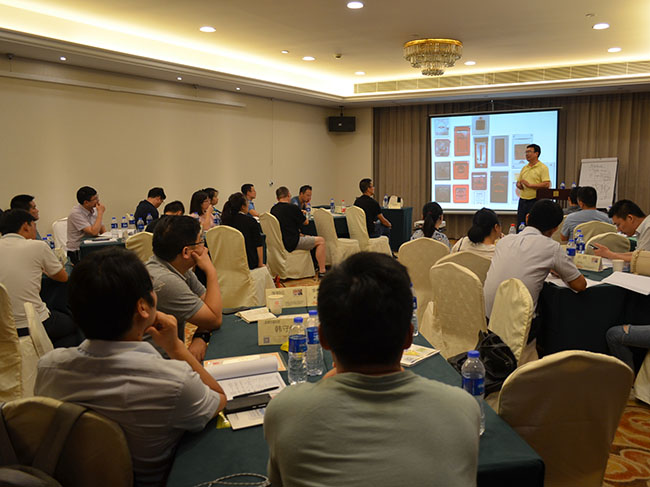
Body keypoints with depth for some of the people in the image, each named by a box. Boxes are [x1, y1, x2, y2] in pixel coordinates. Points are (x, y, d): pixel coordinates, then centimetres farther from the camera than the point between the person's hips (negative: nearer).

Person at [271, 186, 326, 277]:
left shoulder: (273, 210, 7)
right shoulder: (292, 208, -15)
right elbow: (306, 222, 1)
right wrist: (301, 214, 20)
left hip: (280, 242, 8)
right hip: (291, 243, -8)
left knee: (308, 237, 30)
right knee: (321, 240, 2)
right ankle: (322, 271, -1)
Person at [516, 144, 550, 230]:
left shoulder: (542, 167, -5)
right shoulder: (524, 168, 16)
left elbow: (547, 184, -15)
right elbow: (518, 182, 22)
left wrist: (529, 185, -17)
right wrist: (519, 185, -3)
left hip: (535, 201, -7)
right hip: (522, 200, 7)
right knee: (520, 227, 7)